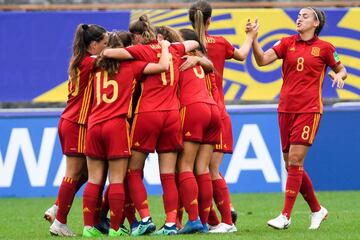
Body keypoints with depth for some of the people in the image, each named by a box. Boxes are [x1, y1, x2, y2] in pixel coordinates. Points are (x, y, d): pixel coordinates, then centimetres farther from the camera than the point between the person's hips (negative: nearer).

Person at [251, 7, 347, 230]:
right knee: (292, 164, 7)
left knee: (295, 160, -13)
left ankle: (286, 216, -13)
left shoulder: (324, 48, 2)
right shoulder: (288, 43, 8)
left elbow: (341, 69, 15)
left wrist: (340, 76, -7)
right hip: (286, 109, 4)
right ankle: (317, 210, 23)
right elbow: (262, 60, -3)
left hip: (309, 109, -4)